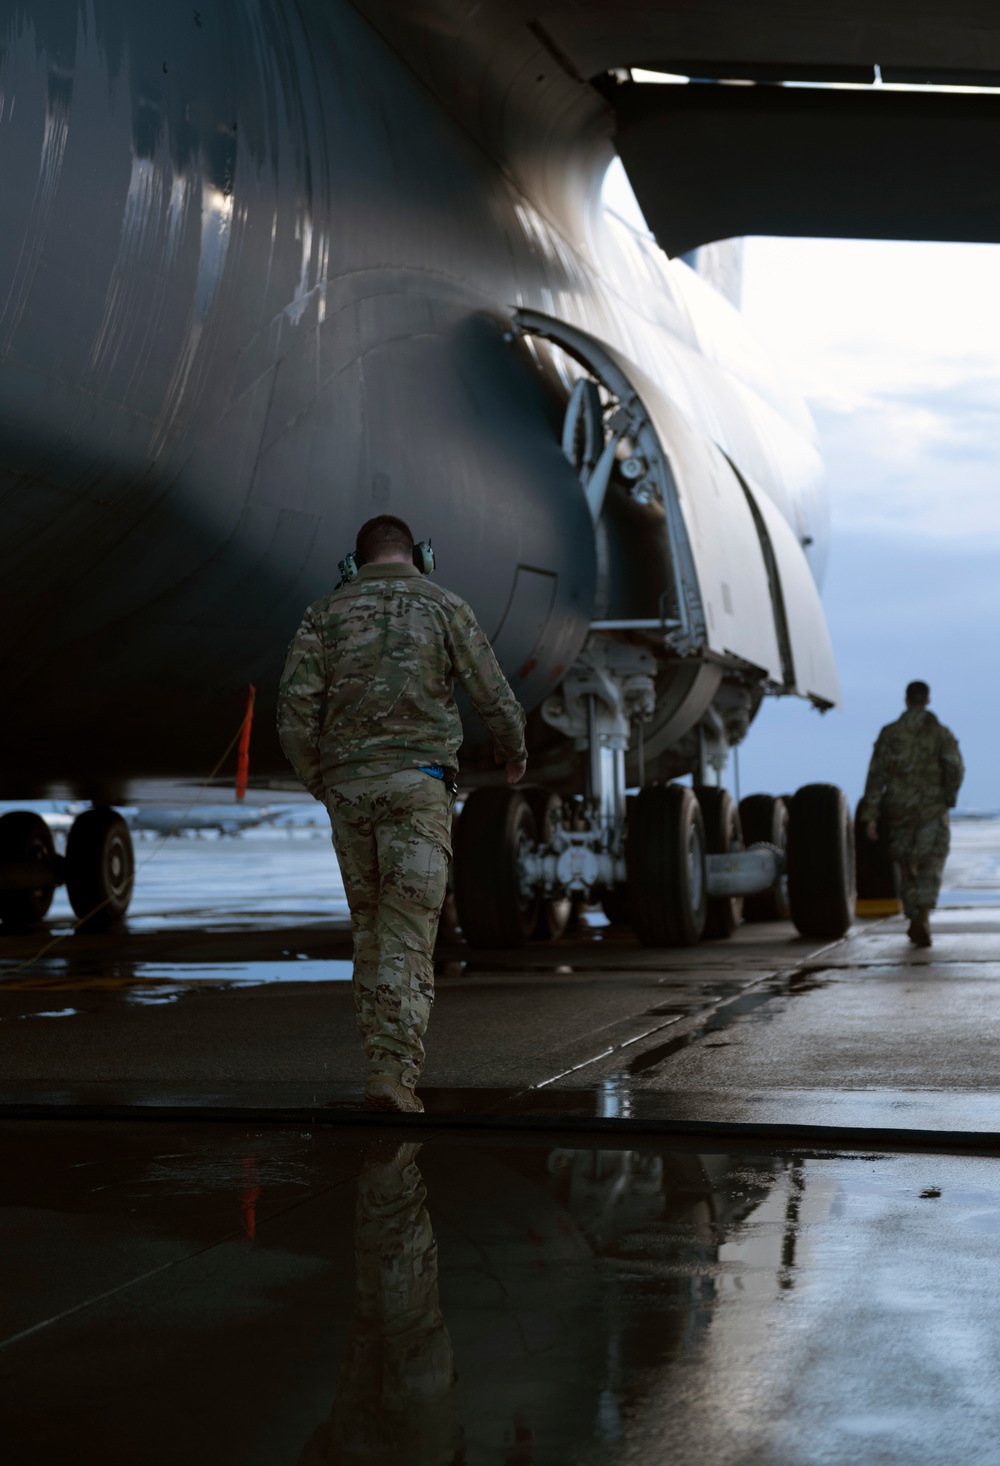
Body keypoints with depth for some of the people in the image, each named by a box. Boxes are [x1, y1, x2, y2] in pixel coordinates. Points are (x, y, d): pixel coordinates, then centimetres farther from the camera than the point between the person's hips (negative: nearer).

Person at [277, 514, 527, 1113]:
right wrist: (515, 751, 24)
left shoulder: (327, 611, 8)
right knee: (408, 934, -5)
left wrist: (319, 781, 14)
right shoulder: (445, 606, 4)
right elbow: (496, 699, 4)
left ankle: (386, 1065, 16)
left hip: (348, 787, 3)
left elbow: (296, 710, -1)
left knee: (370, 929, 15)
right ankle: (395, 1074, -17)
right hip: (418, 783, -2)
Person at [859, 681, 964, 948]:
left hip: (899, 810, 2)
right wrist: (949, 797, 8)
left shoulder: (889, 733, 2)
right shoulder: (941, 733, -1)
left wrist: (870, 816, -4)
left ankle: (915, 920, 21)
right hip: (932, 810, -2)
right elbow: (955, 768, -12)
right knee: (931, 866, -3)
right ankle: (922, 917, -24)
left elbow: (876, 775, -3)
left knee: (907, 866, 16)